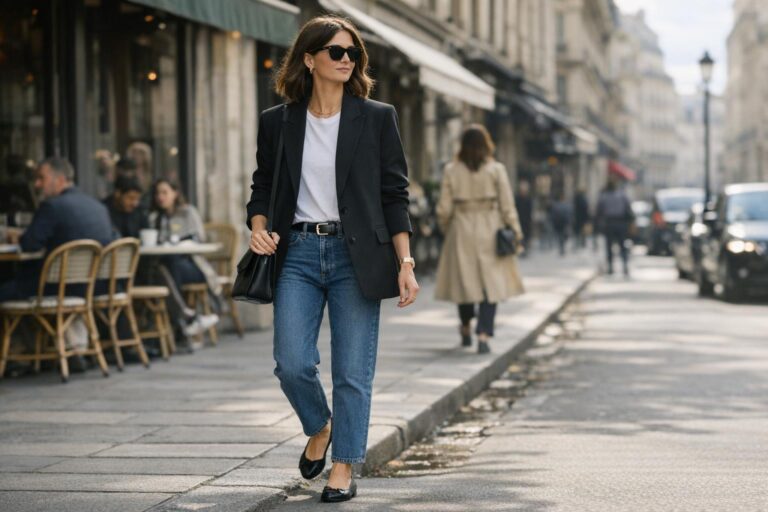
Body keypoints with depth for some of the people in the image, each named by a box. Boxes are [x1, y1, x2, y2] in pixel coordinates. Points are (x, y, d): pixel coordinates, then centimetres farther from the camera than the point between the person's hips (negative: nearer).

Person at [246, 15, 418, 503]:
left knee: (352, 372, 0)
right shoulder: (277, 122, 6)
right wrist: (259, 227, -5)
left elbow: (395, 196, 2)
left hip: (355, 256, -1)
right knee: (292, 363, -5)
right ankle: (319, 429, 26)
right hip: (298, 253, 1)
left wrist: (406, 264, -3)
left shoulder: (377, 118, 2)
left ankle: (344, 468, 13)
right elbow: (263, 186, 15)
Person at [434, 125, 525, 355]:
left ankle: (466, 329, 32)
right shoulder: (496, 170, -5)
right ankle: (483, 334, -12)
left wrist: (445, 228, 16)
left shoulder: (451, 171, -2)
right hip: (490, 231, -2)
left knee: (465, 279, 14)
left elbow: (444, 209, -1)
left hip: (462, 232, 2)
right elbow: (507, 206, -4)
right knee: (491, 282, 0)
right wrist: (515, 232, 5)